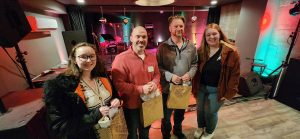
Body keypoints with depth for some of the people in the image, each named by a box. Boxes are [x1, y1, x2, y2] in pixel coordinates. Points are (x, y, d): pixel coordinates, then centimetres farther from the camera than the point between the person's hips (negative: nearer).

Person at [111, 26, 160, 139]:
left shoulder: (151, 57, -1)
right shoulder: (121, 58, -22)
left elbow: (157, 74, 8)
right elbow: (118, 84, -24)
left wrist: (154, 83, -15)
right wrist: (141, 89, -26)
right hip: (131, 105, -5)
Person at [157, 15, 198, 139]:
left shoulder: (191, 46, 1)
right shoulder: (163, 47, -11)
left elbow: (195, 63, 6)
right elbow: (158, 67, -11)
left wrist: (190, 74, -13)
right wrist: (170, 76, -24)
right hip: (168, 87, -3)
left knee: (180, 113, 27)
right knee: (166, 115, 16)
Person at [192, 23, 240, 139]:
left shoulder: (230, 52, -13)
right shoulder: (201, 51, -2)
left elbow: (234, 74, -10)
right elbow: (197, 70, 2)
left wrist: (229, 92, -10)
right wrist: (194, 86, -1)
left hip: (217, 90, -3)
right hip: (201, 87, 4)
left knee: (211, 112, 13)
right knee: (200, 109, 19)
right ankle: (200, 127, 50)